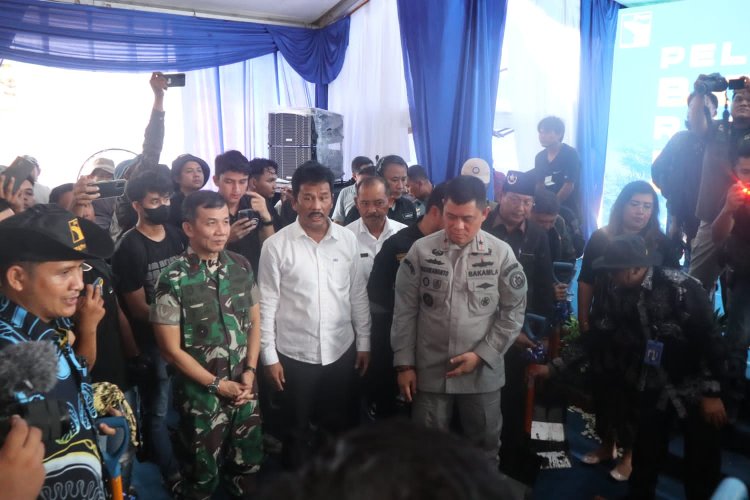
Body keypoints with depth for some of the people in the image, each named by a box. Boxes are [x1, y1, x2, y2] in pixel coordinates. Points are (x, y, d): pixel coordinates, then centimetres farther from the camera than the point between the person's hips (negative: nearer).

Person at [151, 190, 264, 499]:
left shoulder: (241, 266, -2)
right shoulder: (174, 279, -16)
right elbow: (171, 349, -12)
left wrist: (250, 371, -3)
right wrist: (218, 384, -10)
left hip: (244, 388, 4)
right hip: (201, 395, -4)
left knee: (248, 465, 19)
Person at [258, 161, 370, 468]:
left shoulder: (348, 240, -2)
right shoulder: (276, 245, -10)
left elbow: (358, 296, 4)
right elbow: (267, 305, -6)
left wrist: (364, 343, 5)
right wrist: (269, 356, -6)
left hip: (342, 351, 2)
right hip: (294, 355, -2)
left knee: (343, 427, 17)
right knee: (296, 430, 16)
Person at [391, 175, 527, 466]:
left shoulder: (502, 254, -6)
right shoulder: (421, 251, -6)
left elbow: (513, 312, -2)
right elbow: (405, 311, -2)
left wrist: (481, 355, -10)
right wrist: (404, 364, -3)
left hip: (483, 373, 0)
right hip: (430, 372, 0)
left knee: (484, 447, 18)